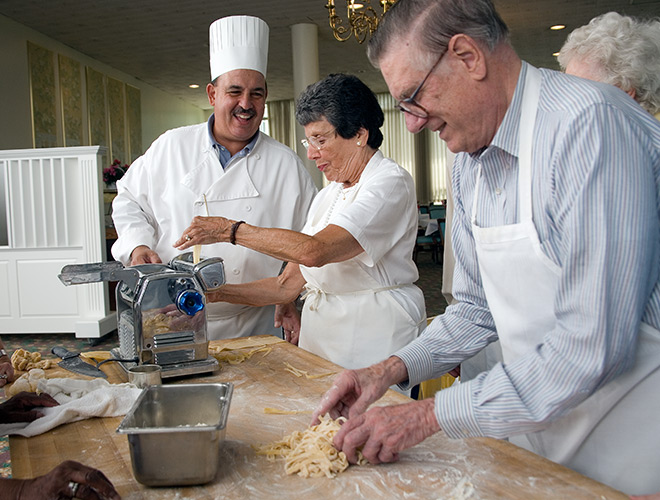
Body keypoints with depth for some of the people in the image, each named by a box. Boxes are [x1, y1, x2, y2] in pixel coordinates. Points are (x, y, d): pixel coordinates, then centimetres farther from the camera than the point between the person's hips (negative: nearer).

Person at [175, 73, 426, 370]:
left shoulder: (391, 183, -11)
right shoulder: (329, 194, 15)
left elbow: (314, 251, -25)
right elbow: (288, 285, 12)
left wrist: (230, 230, -18)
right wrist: (217, 293, 2)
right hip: (320, 330, 6)